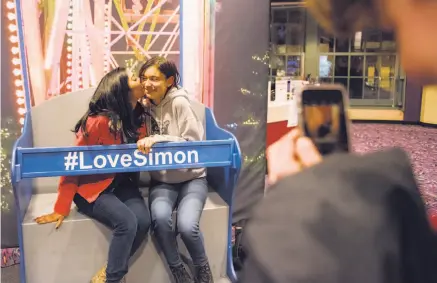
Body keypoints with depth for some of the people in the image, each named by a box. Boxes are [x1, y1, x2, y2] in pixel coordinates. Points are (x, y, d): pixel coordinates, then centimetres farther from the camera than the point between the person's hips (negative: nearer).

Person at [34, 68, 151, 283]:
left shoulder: (138, 117, 0)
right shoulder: (99, 121, -20)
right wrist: (61, 208, -13)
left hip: (122, 183, 6)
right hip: (93, 187, -6)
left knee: (143, 221, -21)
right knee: (127, 223, -28)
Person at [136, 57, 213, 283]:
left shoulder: (179, 103, -11)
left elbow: (193, 143, -16)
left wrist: (158, 140, -26)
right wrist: (143, 145, -9)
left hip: (191, 178, -3)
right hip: (162, 180, 3)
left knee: (186, 225, -27)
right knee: (160, 217, -28)